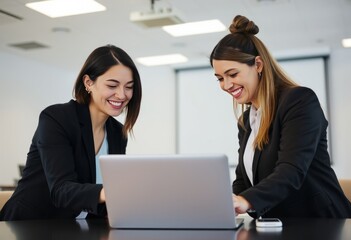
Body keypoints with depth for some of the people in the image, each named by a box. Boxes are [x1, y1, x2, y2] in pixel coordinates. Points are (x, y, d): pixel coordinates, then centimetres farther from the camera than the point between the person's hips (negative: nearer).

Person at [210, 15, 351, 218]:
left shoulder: (300, 100, -12)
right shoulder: (246, 120, 12)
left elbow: (292, 171, -25)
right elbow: (244, 180, 11)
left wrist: (245, 201, -40)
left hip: (320, 225, -6)